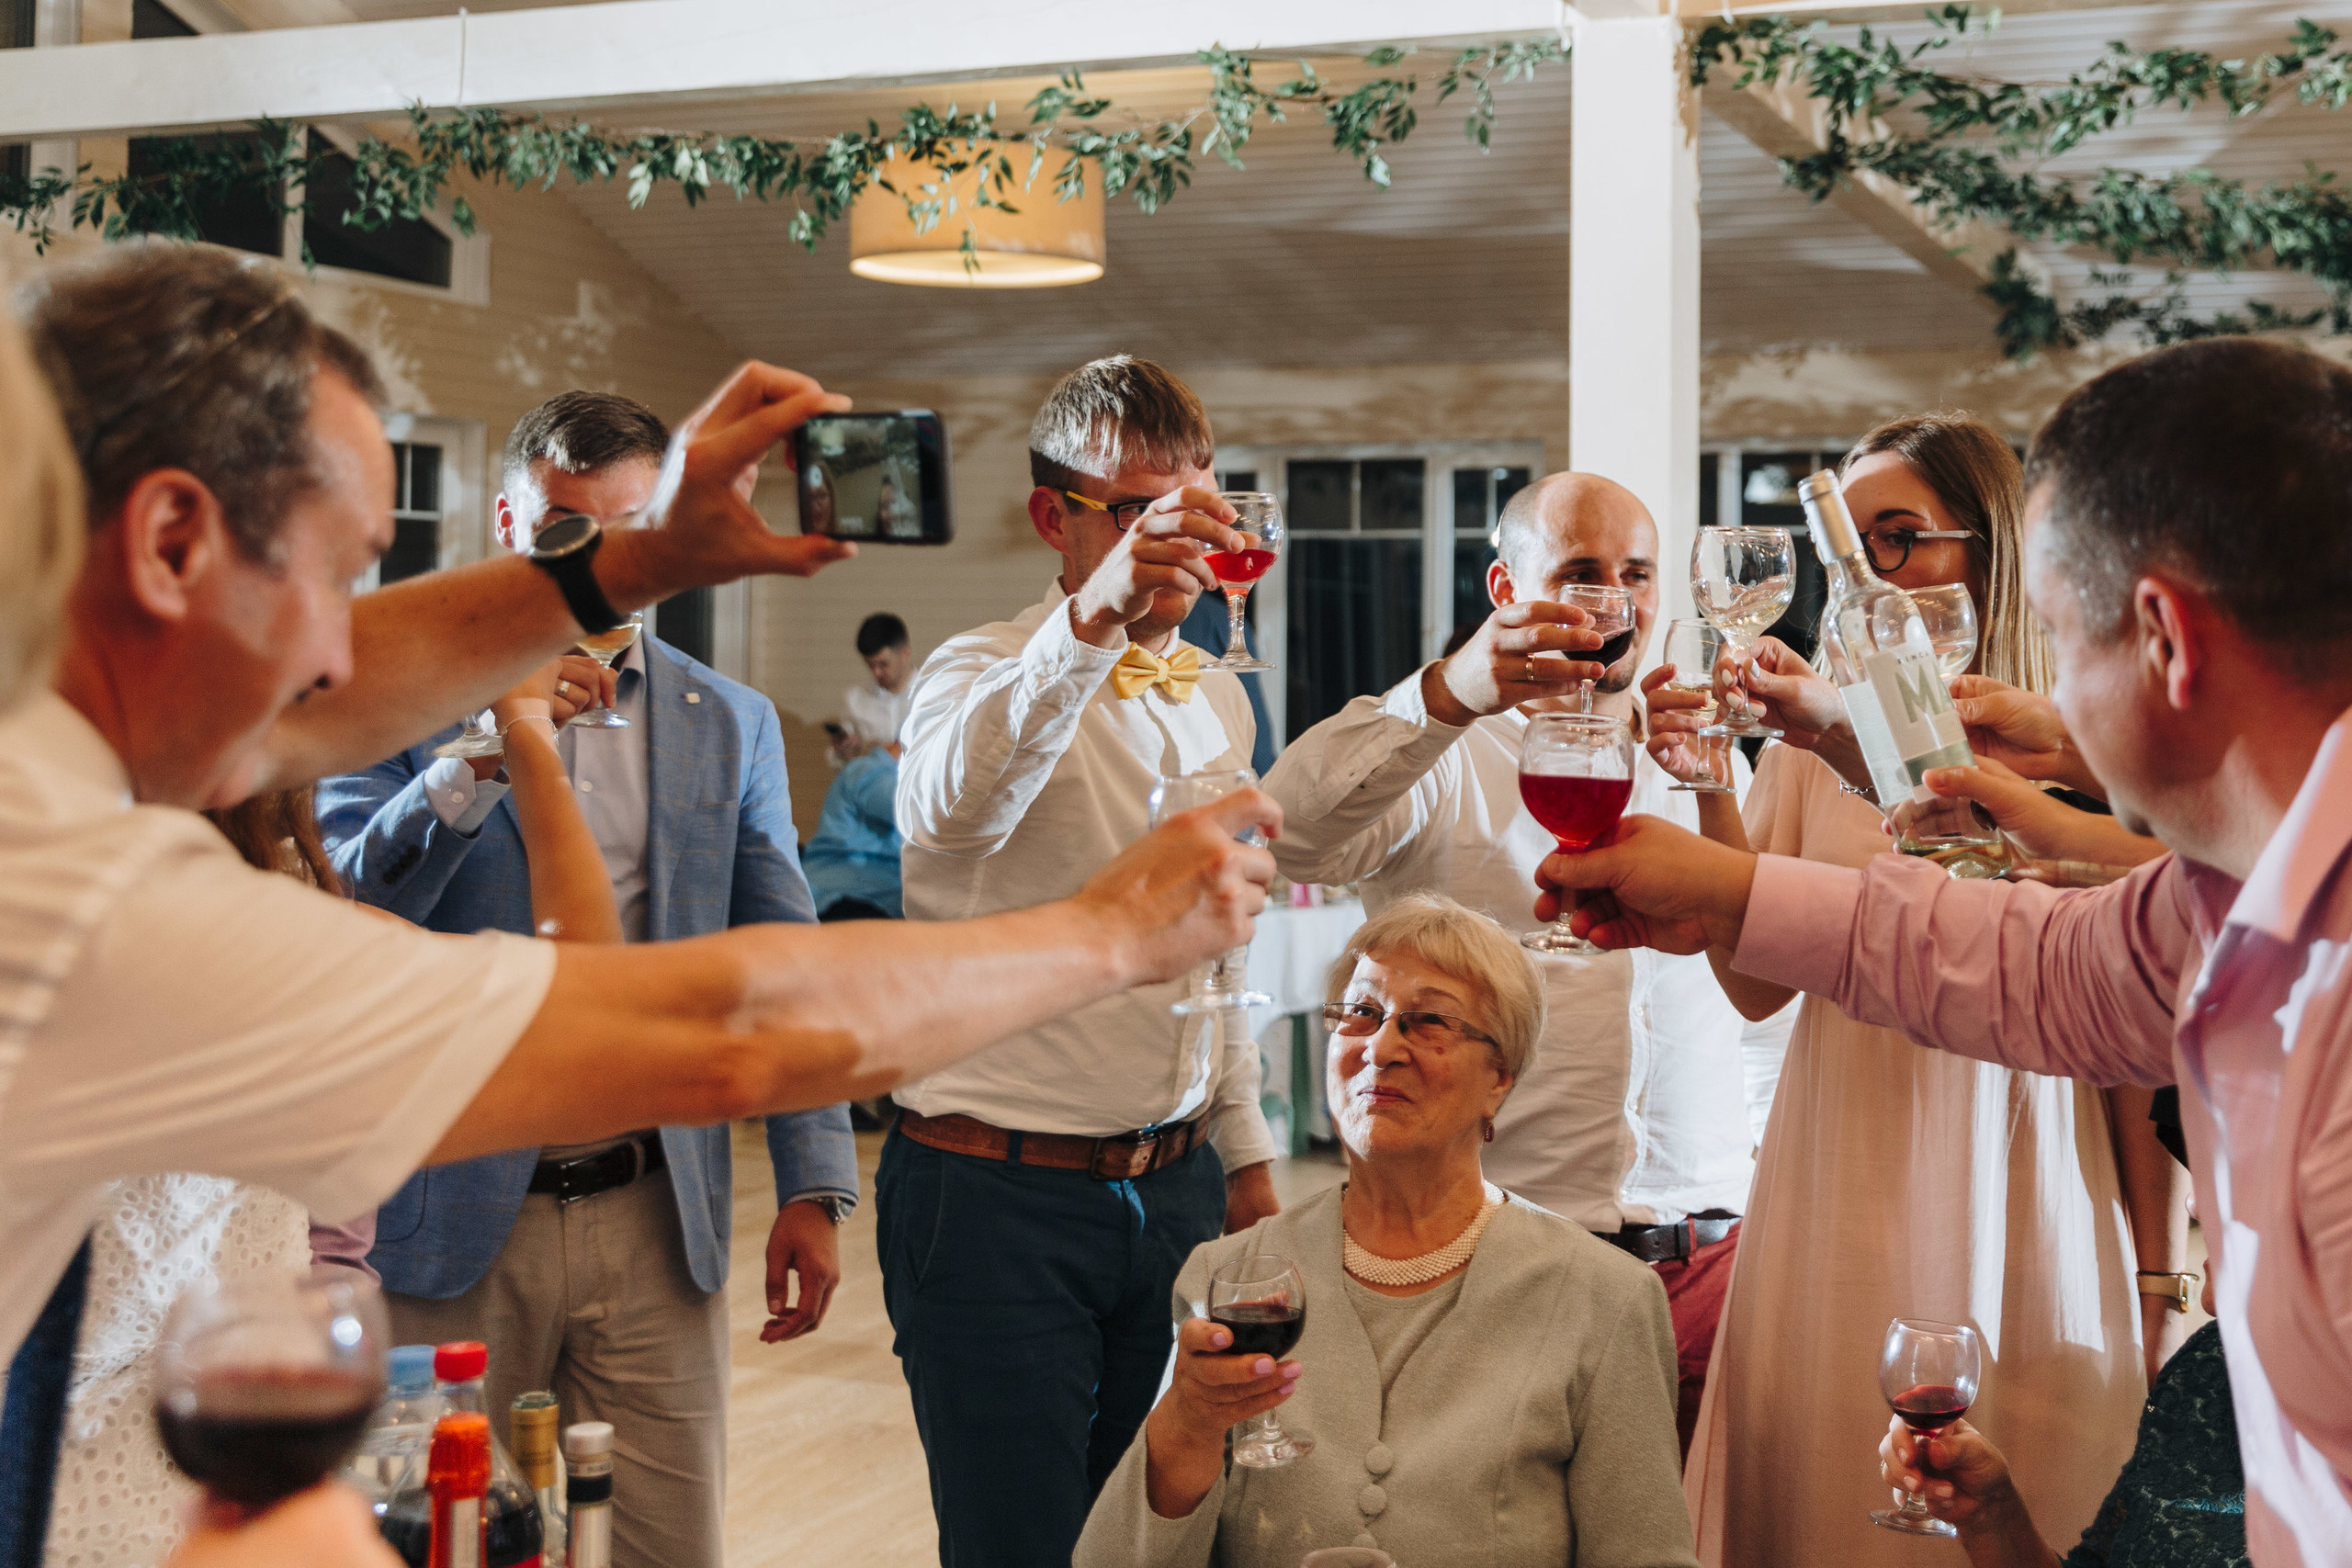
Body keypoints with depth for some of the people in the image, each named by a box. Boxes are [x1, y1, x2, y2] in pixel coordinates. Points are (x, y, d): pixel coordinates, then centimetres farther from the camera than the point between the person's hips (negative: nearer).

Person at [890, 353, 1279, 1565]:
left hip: (1173, 1187, 7)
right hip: (998, 1195, -6)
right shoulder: (986, 672, -10)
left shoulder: (1215, 699, 12)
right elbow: (946, 808, -36)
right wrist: (1094, 615, -47)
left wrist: (1245, 1157, 18)